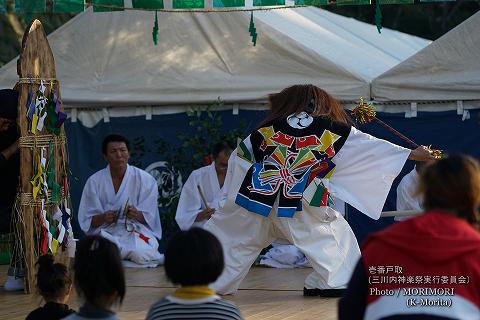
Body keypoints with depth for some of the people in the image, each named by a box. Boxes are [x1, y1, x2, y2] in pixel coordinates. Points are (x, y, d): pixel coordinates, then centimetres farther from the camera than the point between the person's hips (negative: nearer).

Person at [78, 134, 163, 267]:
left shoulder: (146, 180, 2)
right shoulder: (94, 181, 4)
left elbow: (149, 218, 2)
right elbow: (86, 221, 3)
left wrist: (136, 214, -21)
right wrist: (103, 218, -18)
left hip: (137, 232, 0)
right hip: (107, 233, 0)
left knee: (142, 255, -34)